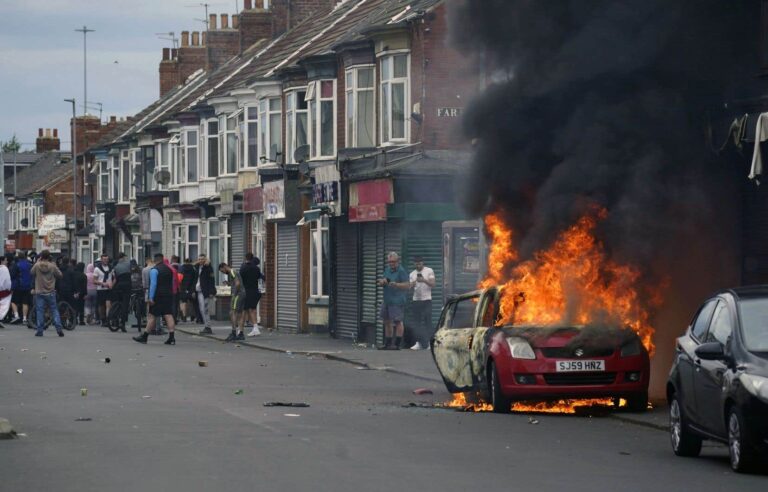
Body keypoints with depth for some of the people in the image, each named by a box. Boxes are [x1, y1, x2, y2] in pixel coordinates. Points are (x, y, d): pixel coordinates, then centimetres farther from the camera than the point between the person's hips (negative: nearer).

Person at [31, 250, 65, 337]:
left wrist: (37, 262, 14)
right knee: (54, 310, 8)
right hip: (50, 293, 0)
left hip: (39, 293, 0)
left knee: (40, 311, 4)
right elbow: (60, 275, 2)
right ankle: (59, 329, -1)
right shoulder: (52, 266, -8)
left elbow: (32, 272, 11)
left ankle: (39, 330, 2)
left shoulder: (37, 266, -9)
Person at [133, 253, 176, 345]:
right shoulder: (169, 269, 13)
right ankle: (171, 337, -8)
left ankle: (144, 337, 4)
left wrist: (151, 298, -18)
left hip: (158, 296, -6)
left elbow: (153, 284, -16)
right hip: (169, 295, 6)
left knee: (152, 316, -1)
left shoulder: (154, 270, -9)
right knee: (168, 316, 0)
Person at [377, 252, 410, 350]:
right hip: (387, 300, 9)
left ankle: (397, 344, -6)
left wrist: (396, 284, -27)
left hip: (397, 300, -9)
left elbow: (408, 285, -15)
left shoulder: (401, 271, -9)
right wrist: (382, 282, -4)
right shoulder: (387, 270, 15)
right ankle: (388, 343, 22)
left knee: (398, 322, -7)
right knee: (387, 321, 13)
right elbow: (382, 282, 20)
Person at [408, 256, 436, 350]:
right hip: (416, 300, 3)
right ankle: (418, 342, 3)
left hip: (426, 300, -3)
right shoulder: (412, 274, 12)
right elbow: (410, 287, 7)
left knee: (427, 321, -6)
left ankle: (428, 342, -3)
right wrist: (413, 284, -15)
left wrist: (424, 280, -19)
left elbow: (433, 285, -4)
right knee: (417, 322, 0)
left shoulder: (429, 271, 2)